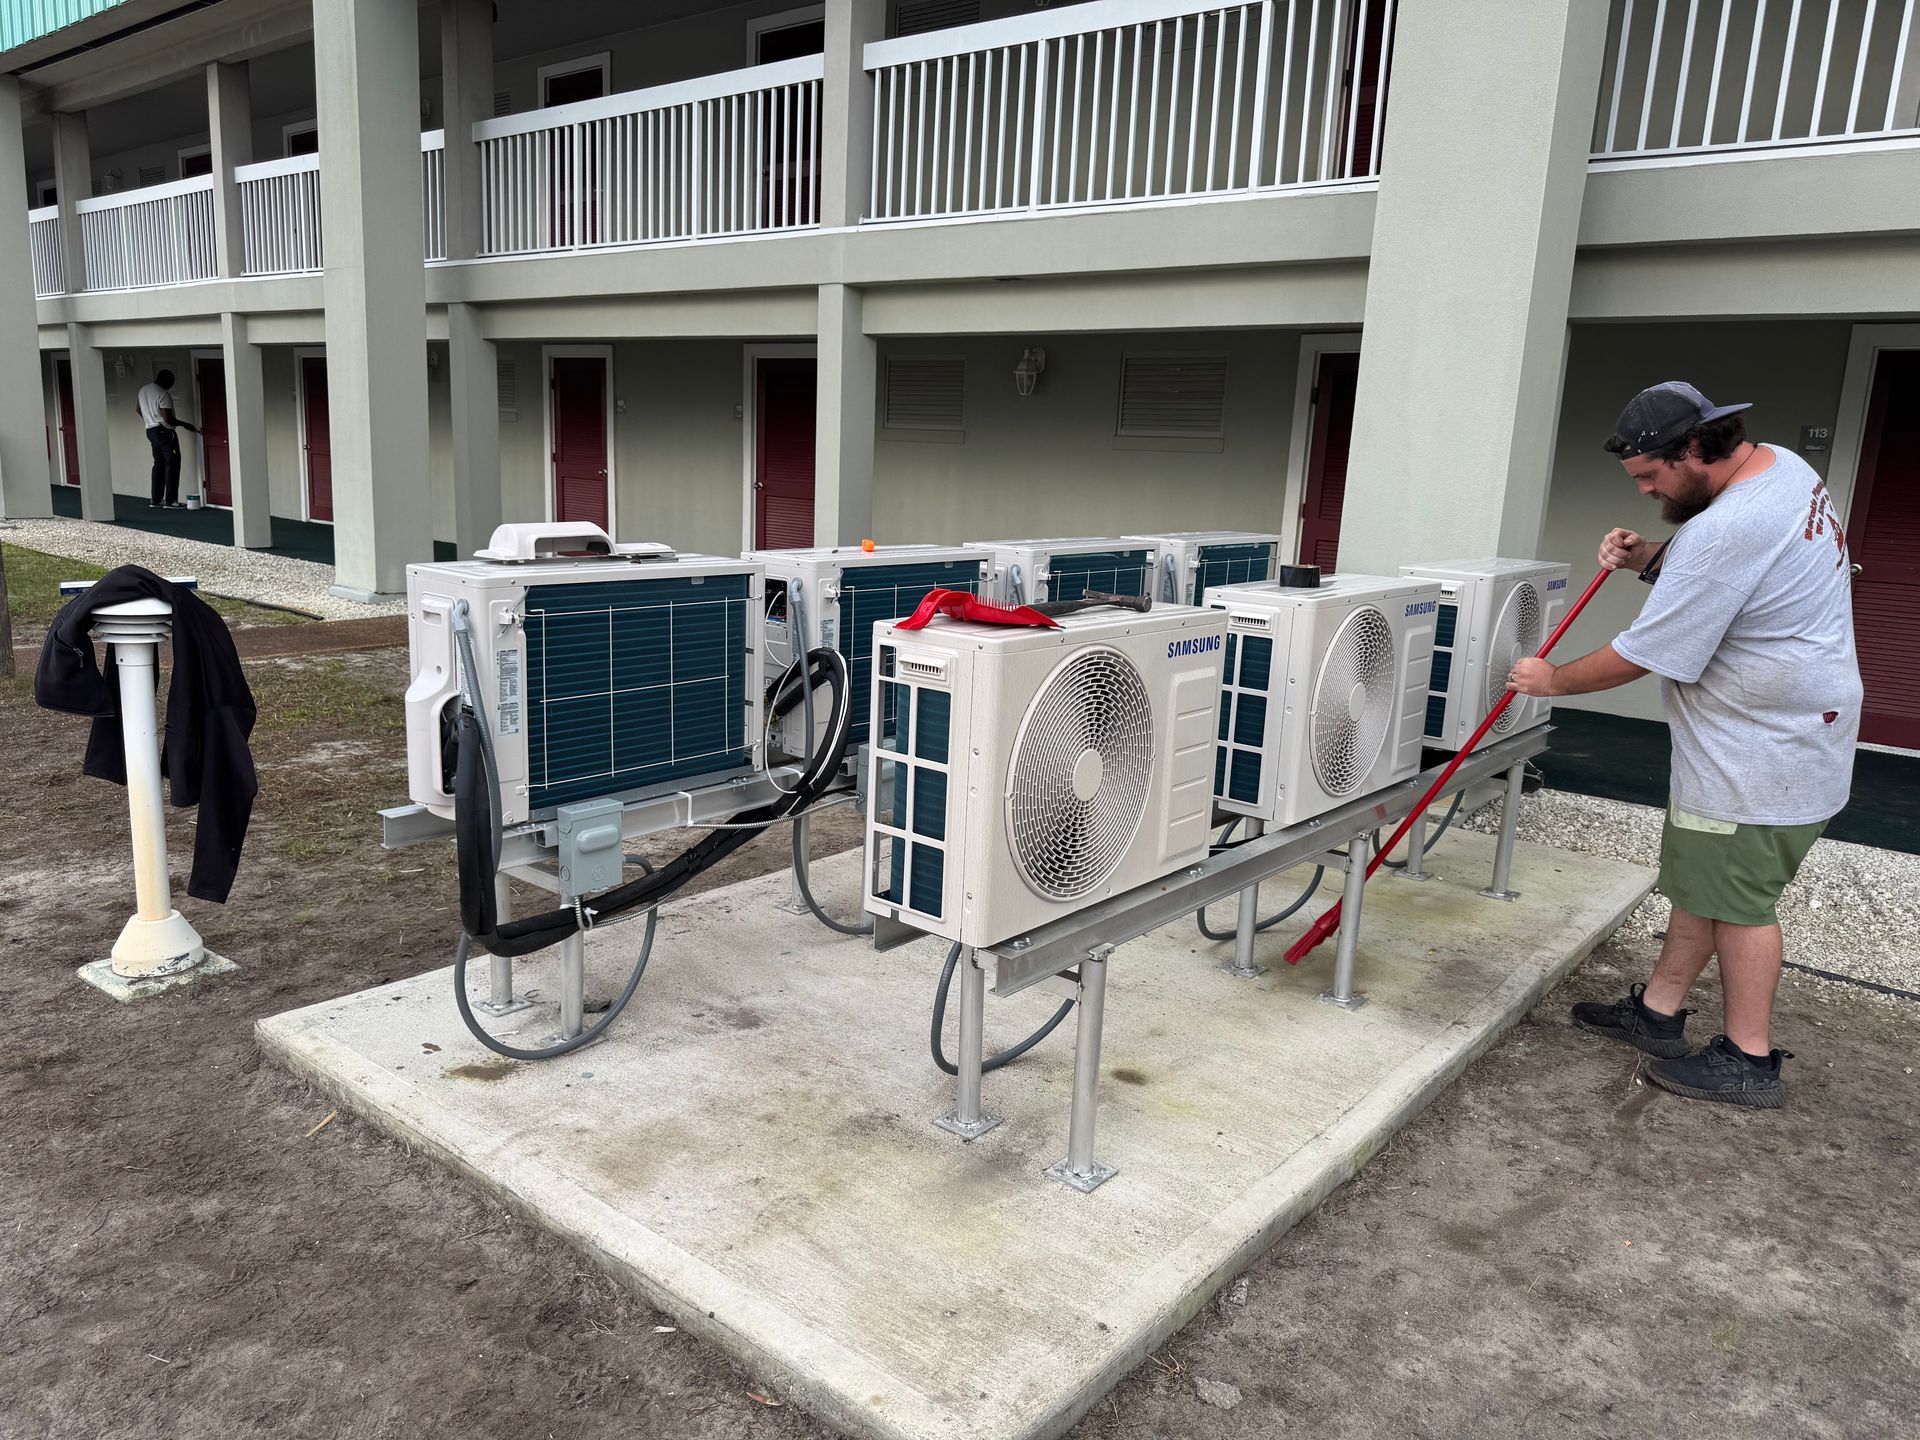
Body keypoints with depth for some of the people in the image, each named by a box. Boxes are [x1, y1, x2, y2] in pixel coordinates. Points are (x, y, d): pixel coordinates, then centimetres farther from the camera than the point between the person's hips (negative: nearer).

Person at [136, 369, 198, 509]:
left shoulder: (143, 390, 10)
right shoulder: (163, 395, -18)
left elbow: (139, 409, 23)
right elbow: (168, 419, -23)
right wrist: (187, 425, -15)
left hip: (150, 431, 9)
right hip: (164, 431, -9)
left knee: (159, 464, 13)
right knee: (172, 463, -6)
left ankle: (156, 500, 13)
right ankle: (170, 500, -10)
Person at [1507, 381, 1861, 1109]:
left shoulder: (1727, 530, -29)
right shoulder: (1781, 463, 4)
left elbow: (1639, 656, -22)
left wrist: (1552, 679, -7)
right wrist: (1648, 556, 1)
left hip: (1763, 750, -10)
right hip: (1759, 730, 10)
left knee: (1736, 895, 1)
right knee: (1700, 876, 17)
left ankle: (1748, 1059, 16)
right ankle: (1658, 1011, 29)